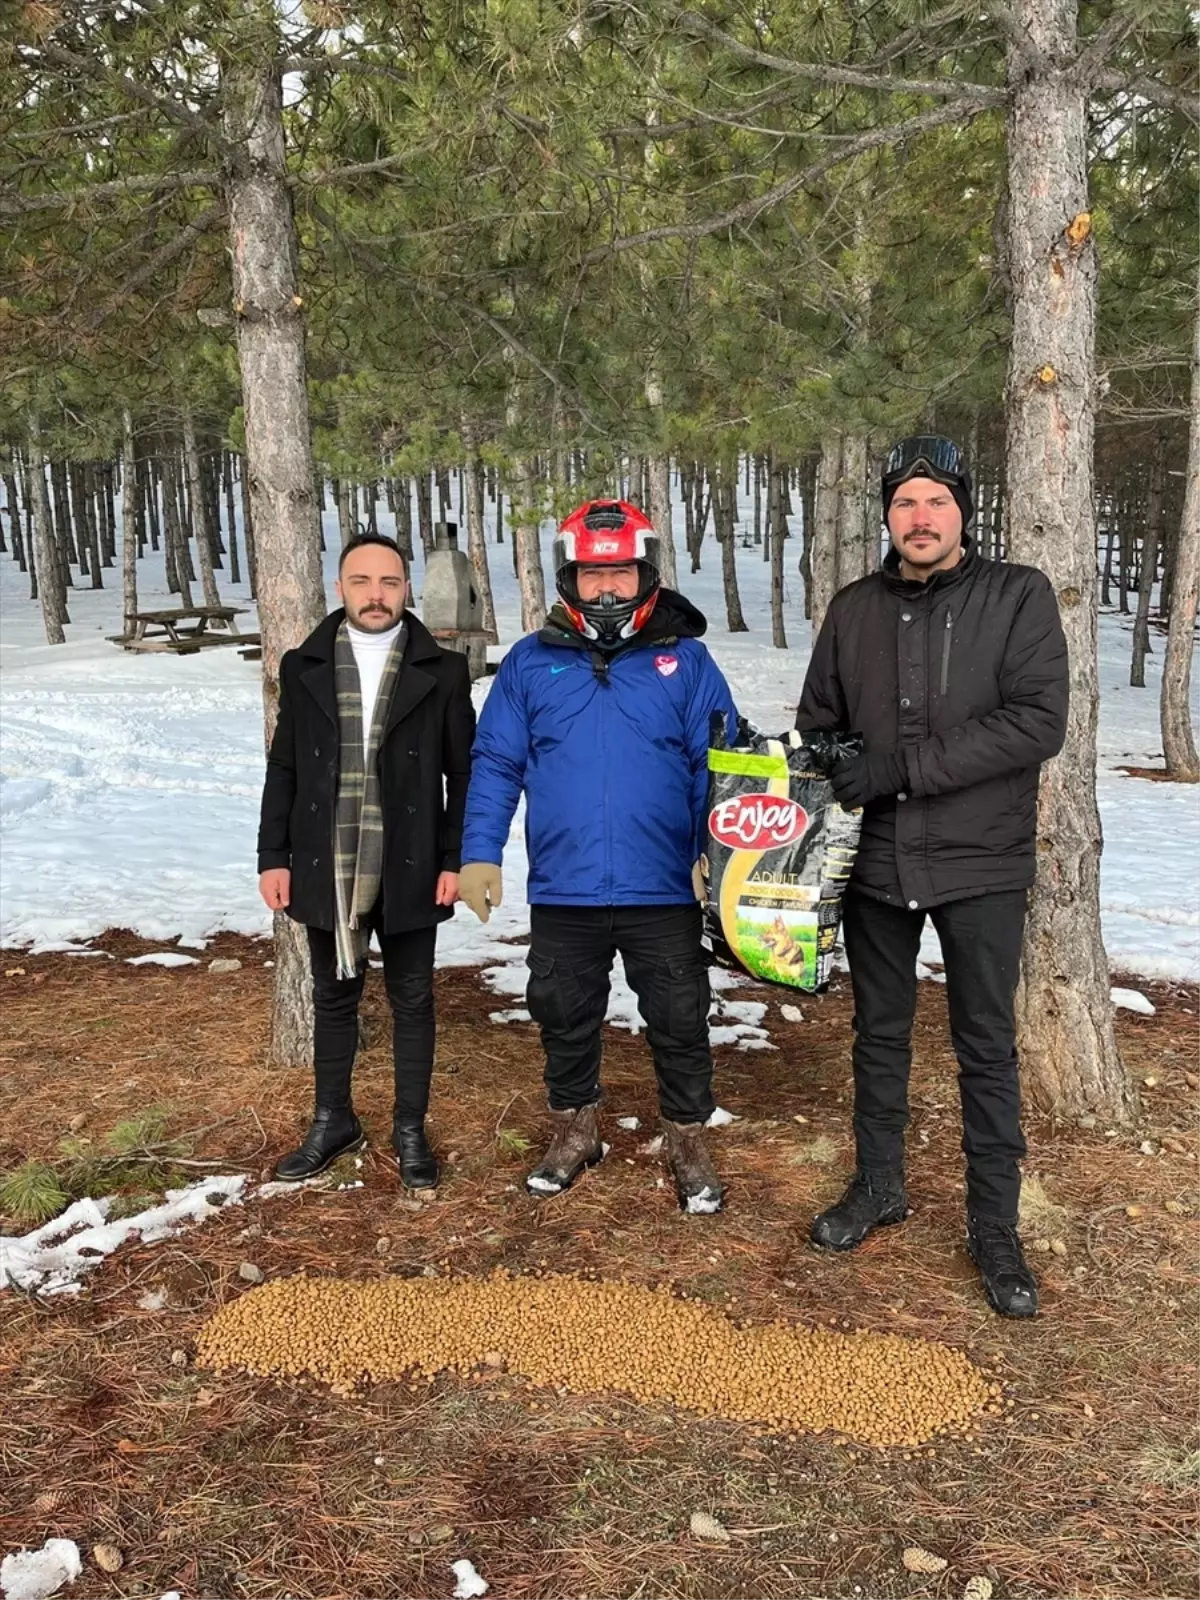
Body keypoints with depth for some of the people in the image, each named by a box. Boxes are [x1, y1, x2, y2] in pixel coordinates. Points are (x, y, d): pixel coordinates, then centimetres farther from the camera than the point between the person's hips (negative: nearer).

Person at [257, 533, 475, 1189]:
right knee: (333, 998, 15)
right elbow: (284, 769, 7)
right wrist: (273, 857, 2)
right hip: (325, 871, 2)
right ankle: (333, 1121, 32)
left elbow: (464, 775, 0)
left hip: (409, 872, -2)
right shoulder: (304, 667, 4)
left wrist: (456, 859, -6)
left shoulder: (441, 672, -2)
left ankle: (410, 1130, 24)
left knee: (412, 1001, 10)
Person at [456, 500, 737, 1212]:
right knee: (565, 1020, 16)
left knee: (680, 1024, 10)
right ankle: (574, 1131, 37)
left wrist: (716, 852, -11)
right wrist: (480, 853, -4)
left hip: (665, 893, -1)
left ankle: (688, 1140, 31)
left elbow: (717, 766, -1)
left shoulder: (685, 660, 0)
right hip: (562, 892, 2)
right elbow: (496, 765, 4)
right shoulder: (530, 663, 2)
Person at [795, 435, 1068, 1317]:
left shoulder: (1019, 597, -7)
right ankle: (879, 1185, 34)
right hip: (875, 863, 3)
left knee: (987, 1048, 7)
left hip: (981, 863, -3)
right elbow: (818, 721, 12)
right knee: (880, 1032, 16)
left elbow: (1038, 721, -17)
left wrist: (901, 765, -21)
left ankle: (995, 1227, 21)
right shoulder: (854, 609, 5)